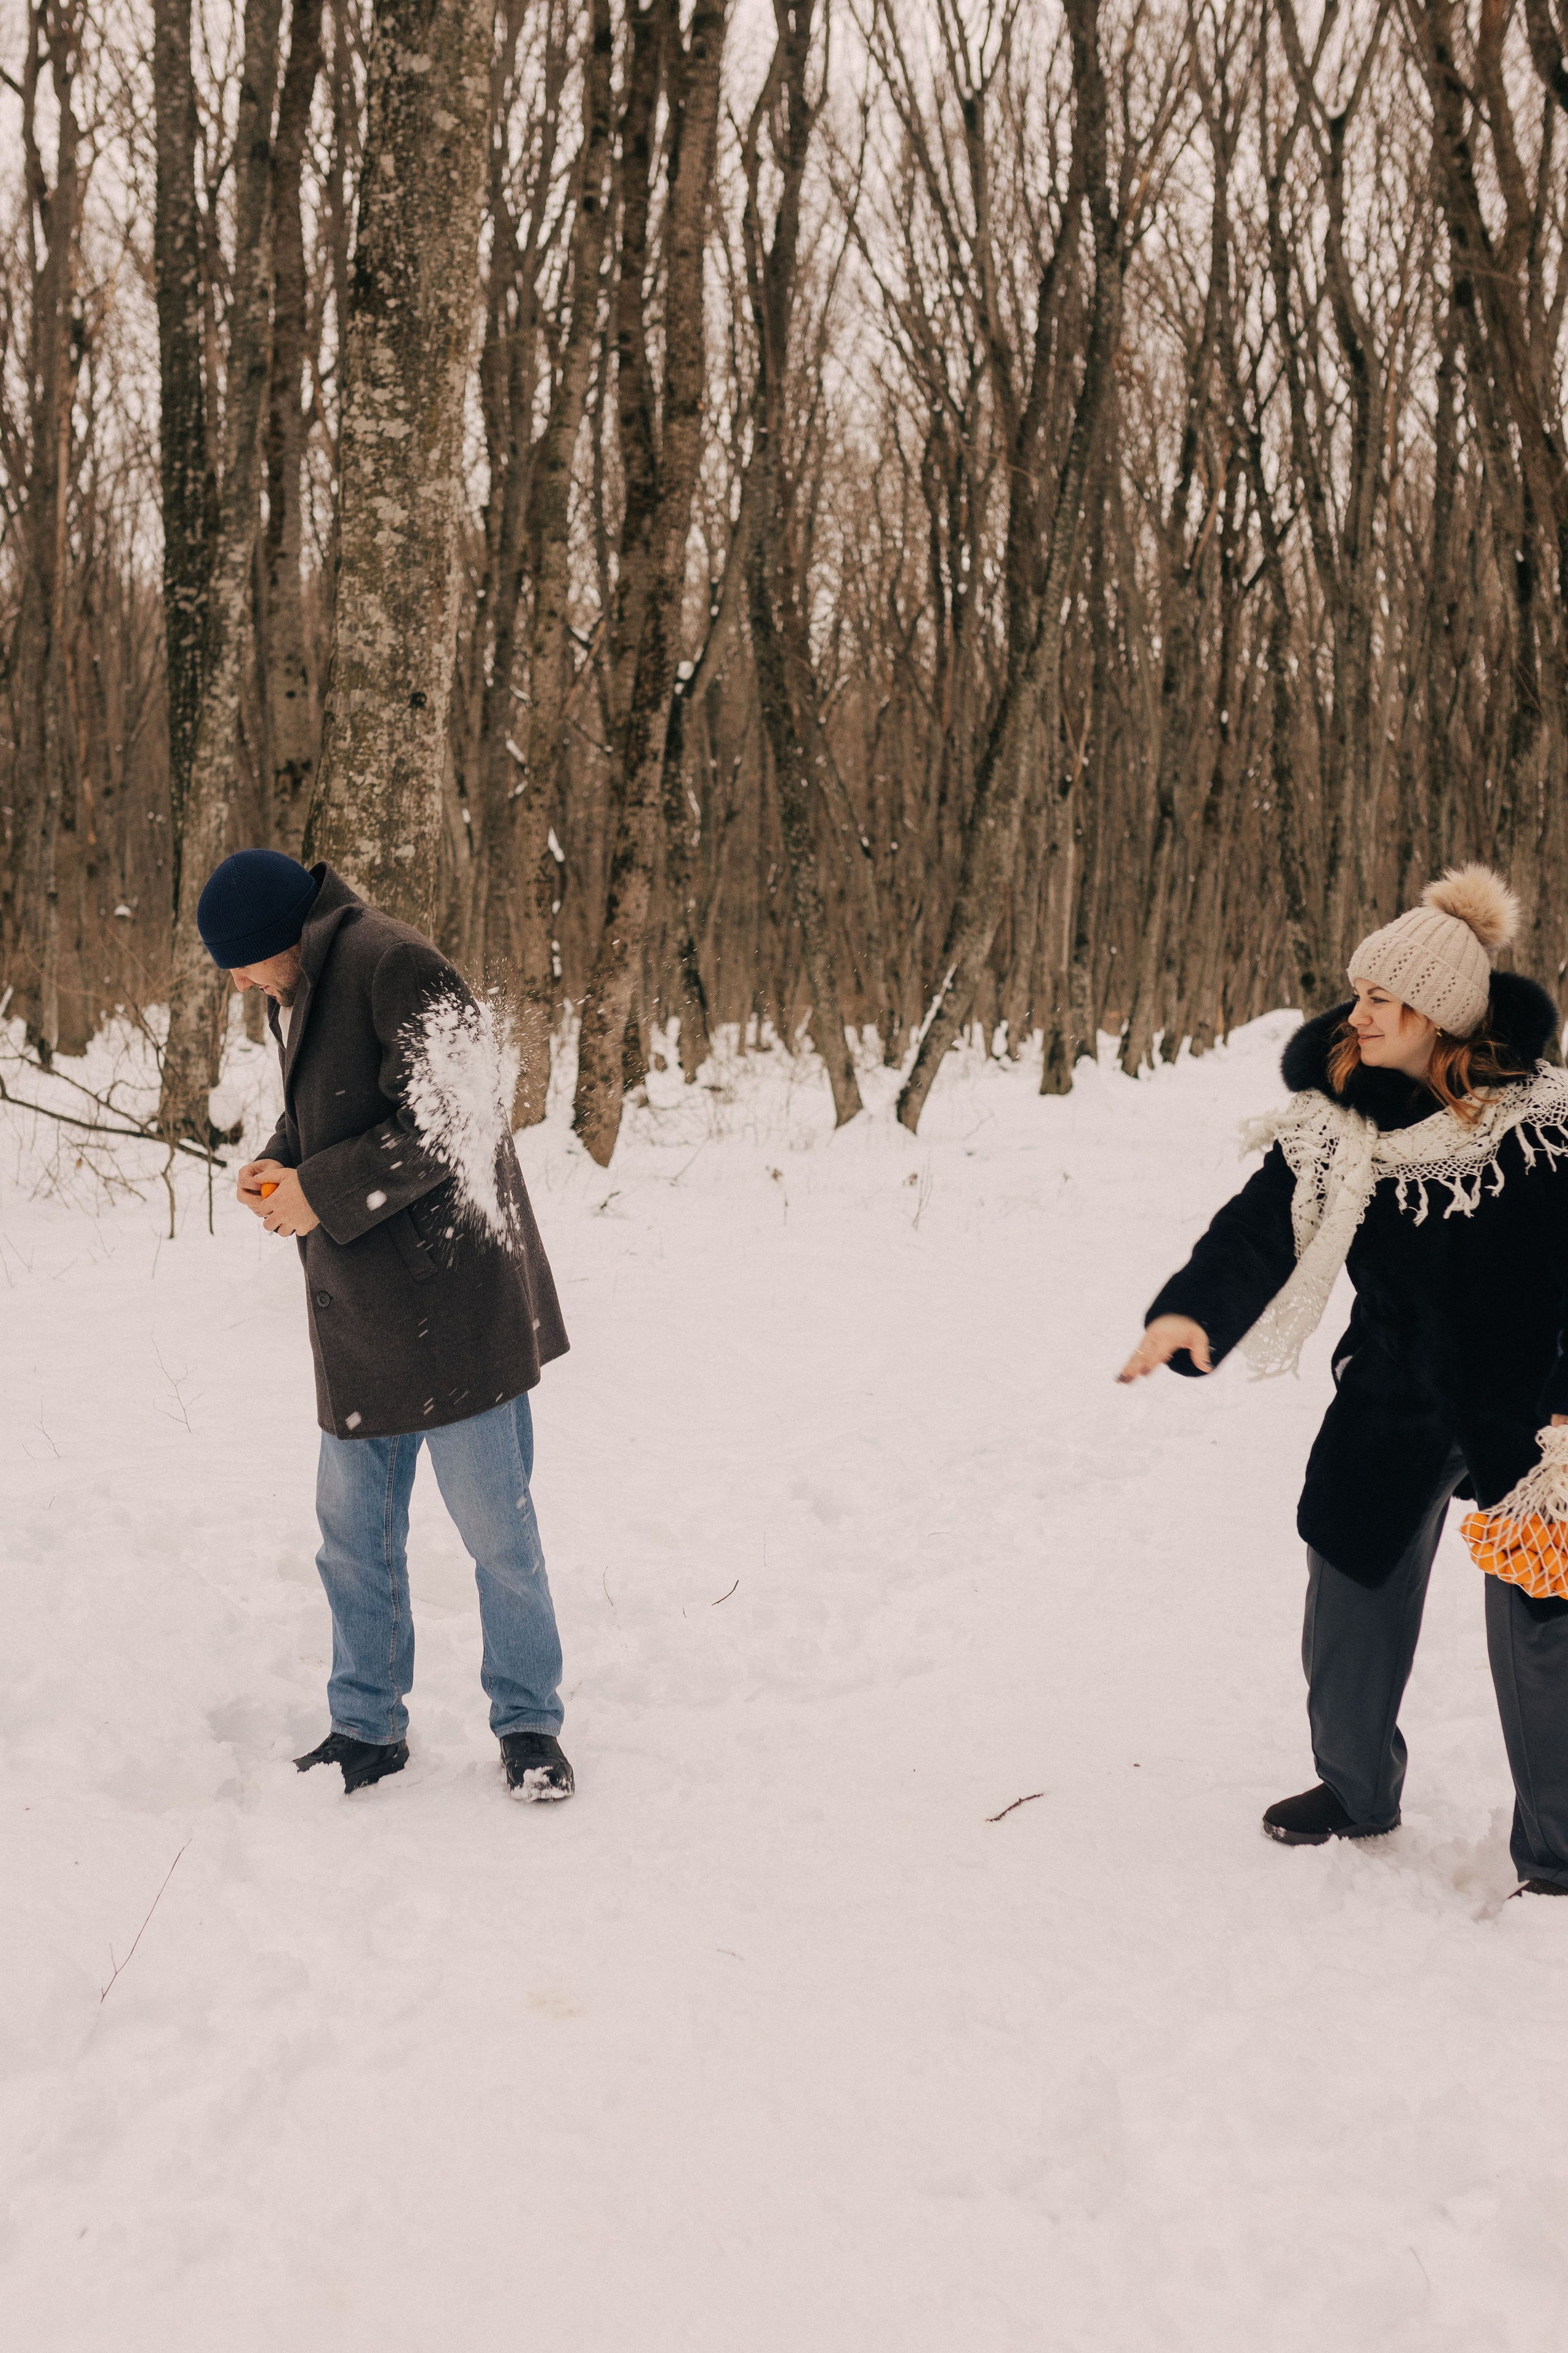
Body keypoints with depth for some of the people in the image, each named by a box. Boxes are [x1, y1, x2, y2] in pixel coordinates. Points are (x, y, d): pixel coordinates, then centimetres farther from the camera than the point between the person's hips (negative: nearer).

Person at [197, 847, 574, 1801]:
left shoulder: (395, 965, -16)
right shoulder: (296, 989, 14)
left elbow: (448, 1124, -21)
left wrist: (322, 1193, -18)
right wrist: (280, 1162, 3)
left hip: (453, 1308, -9)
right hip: (360, 1316, 9)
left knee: (496, 1524, 2)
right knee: (353, 1531, 12)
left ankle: (530, 1724, 16)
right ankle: (369, 1728, 25)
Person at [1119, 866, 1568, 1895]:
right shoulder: (1334, 1121, -8)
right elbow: (1263, 1225, -19)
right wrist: (1191, 1311, -38)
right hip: (1389, 1412, 3)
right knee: (1349, 1617, 12)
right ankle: (1358, 1790, 39)